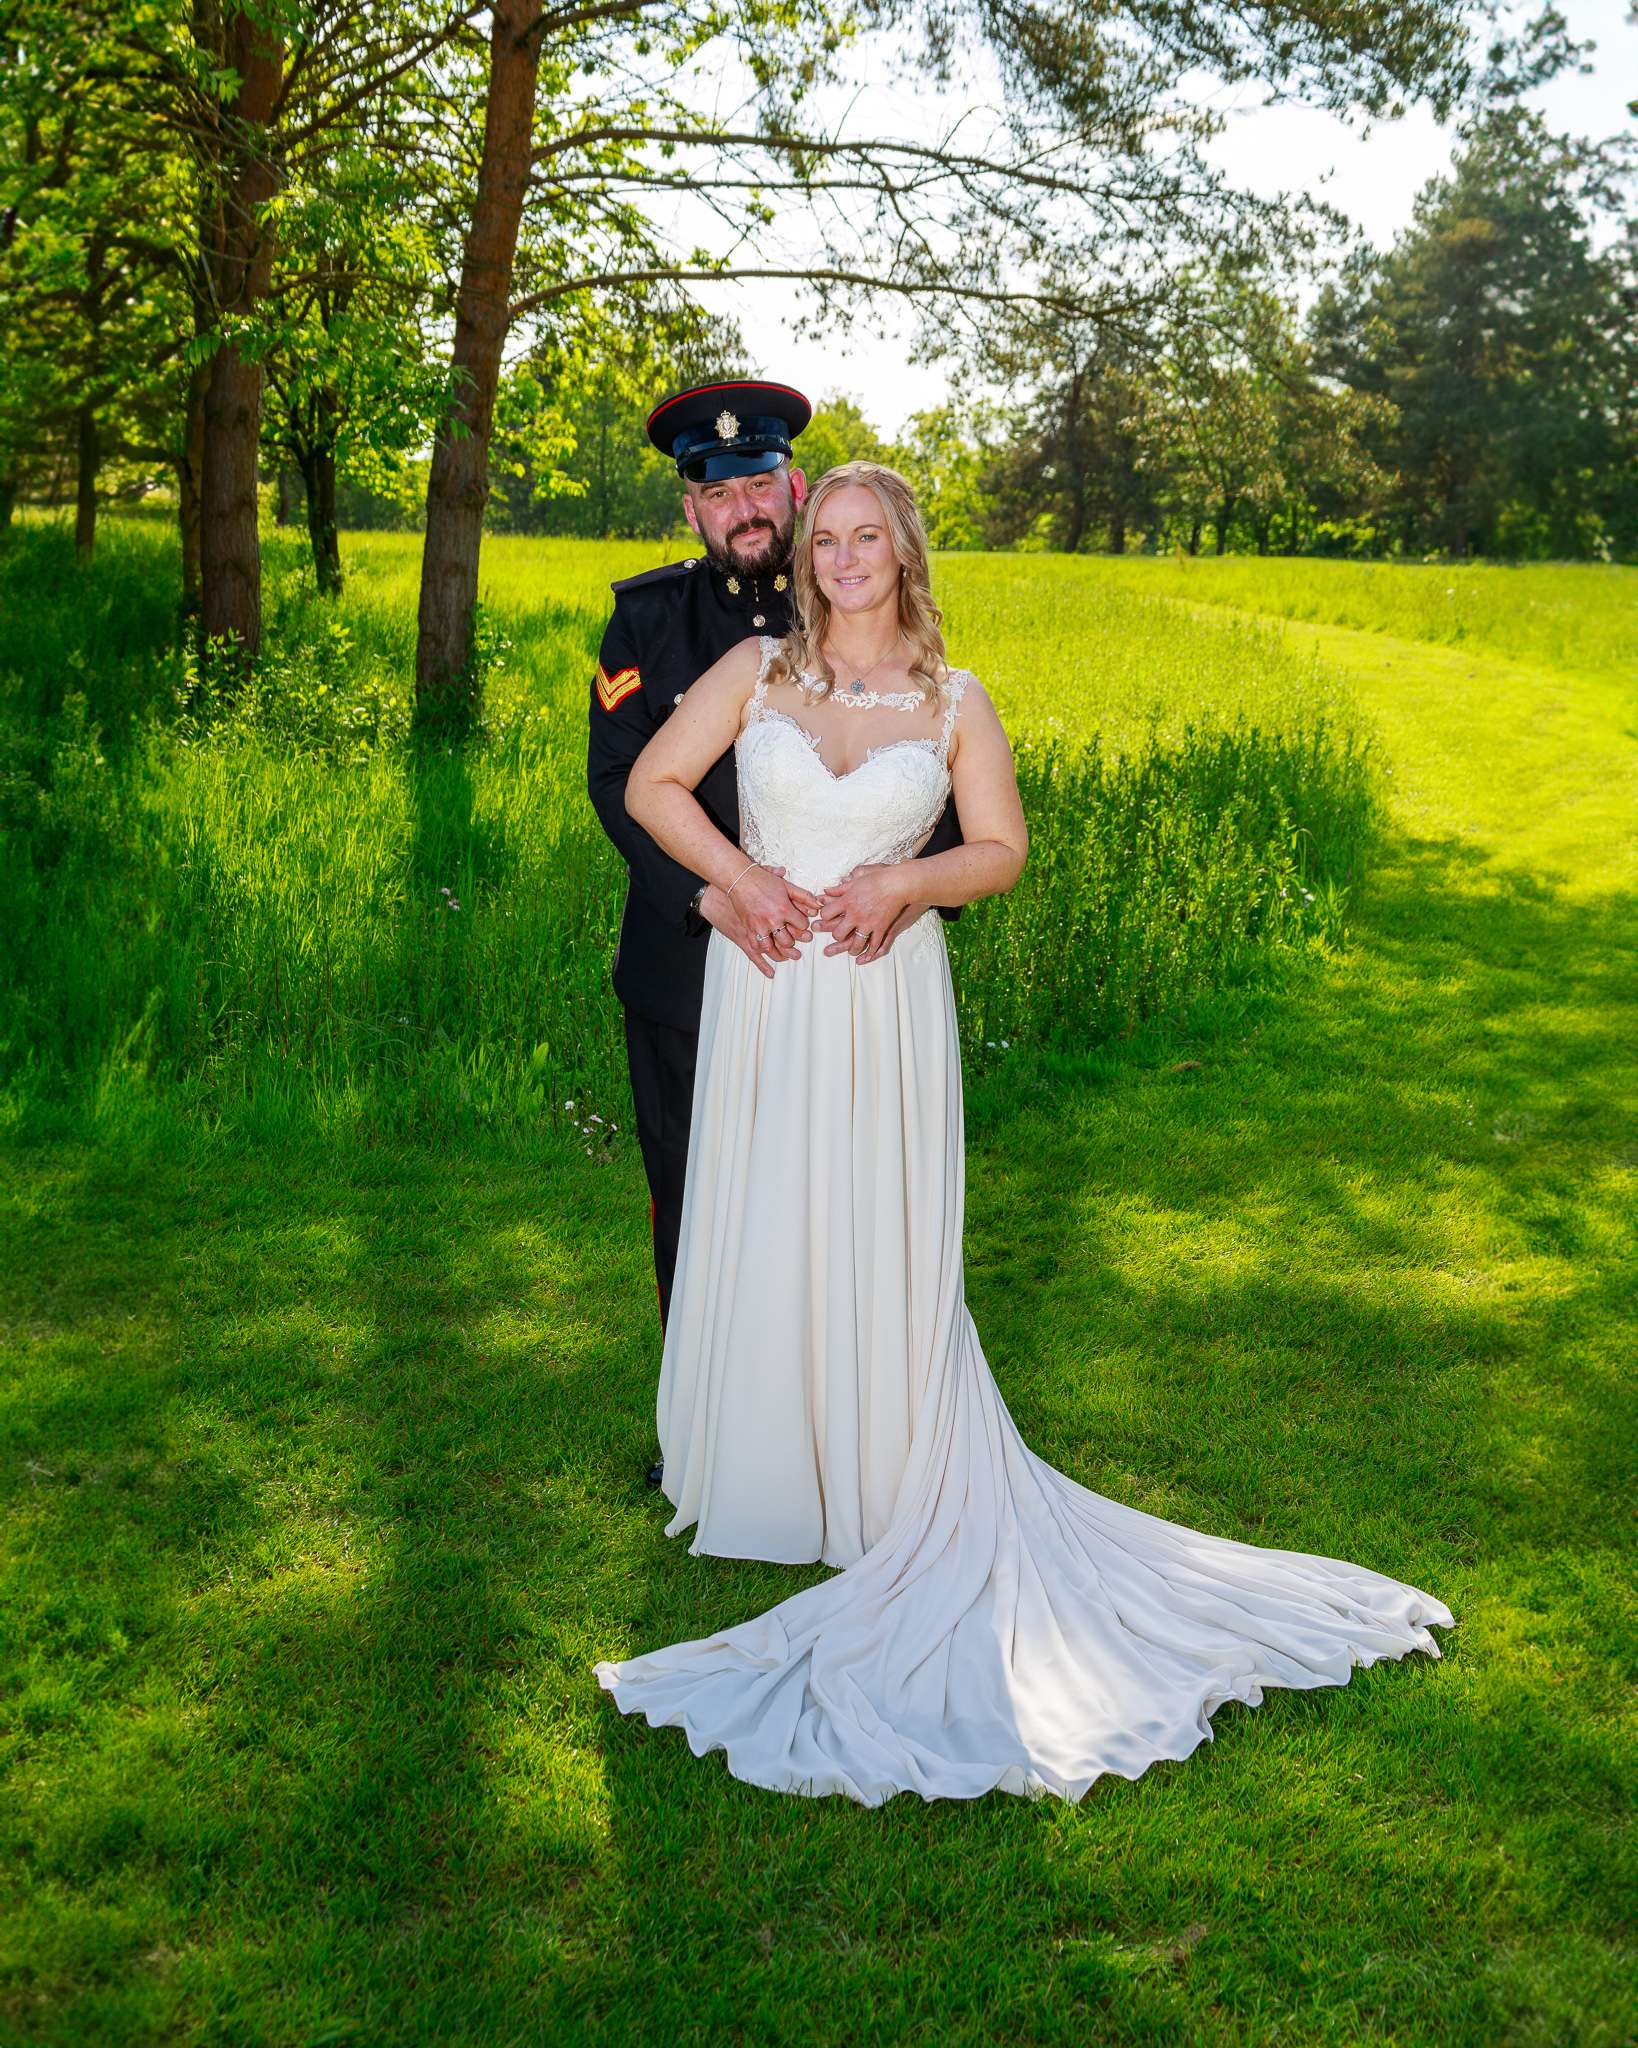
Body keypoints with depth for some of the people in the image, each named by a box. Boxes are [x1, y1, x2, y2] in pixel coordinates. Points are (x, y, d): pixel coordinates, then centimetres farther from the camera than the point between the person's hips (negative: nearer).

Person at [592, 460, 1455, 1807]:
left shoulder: (955, 702, 2)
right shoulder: (756, 670, 3)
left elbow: (1003, 849, 6)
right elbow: (652, 785, 4)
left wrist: (904, 883, -12)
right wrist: (740, 874, -11)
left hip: (885, 1002, -1)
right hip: (765, 995, 1)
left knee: (882, 1245, 3)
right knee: (762, 1232, 7)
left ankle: (893, 1486, 21)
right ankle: (765, 1480, 25)